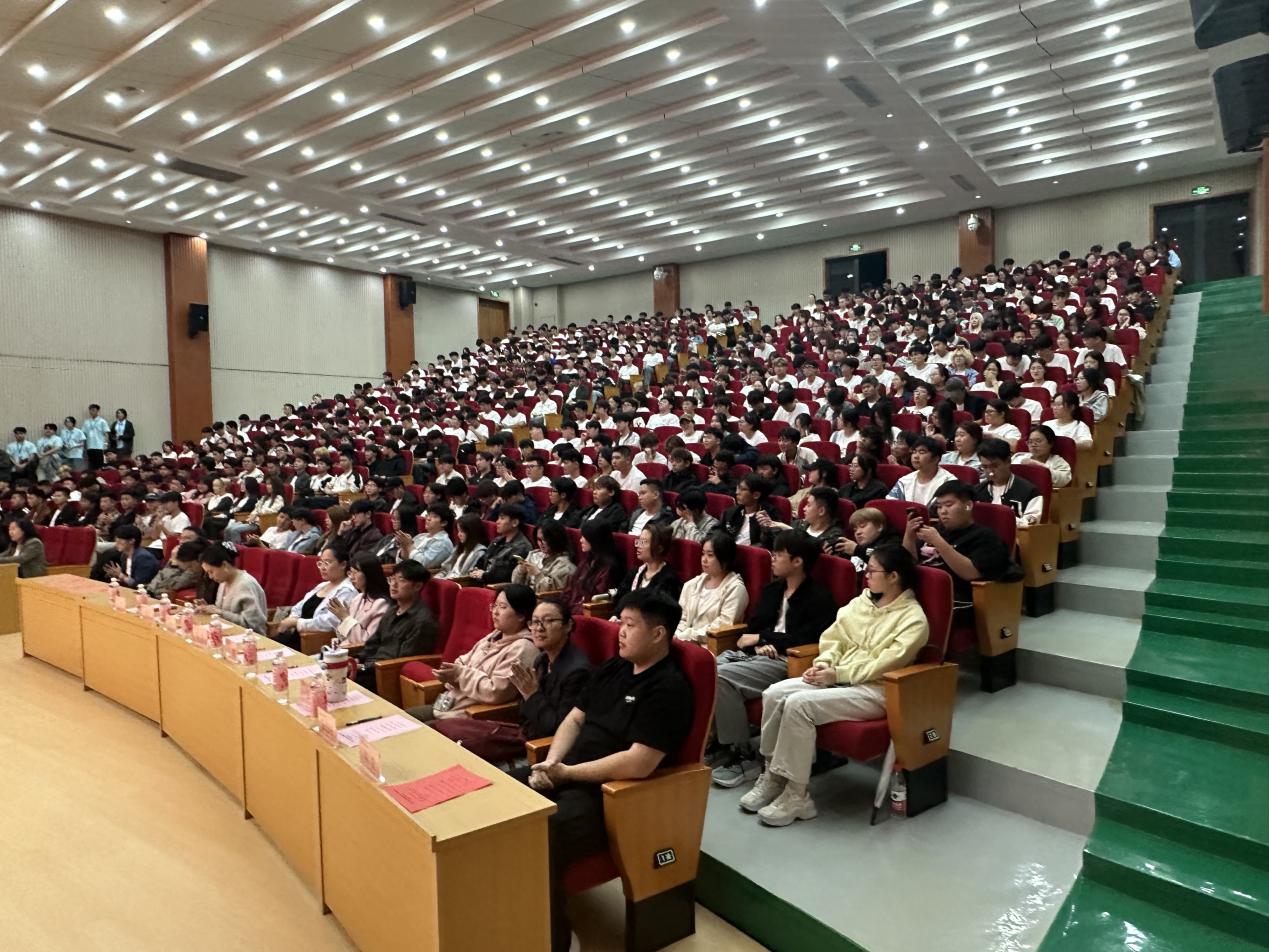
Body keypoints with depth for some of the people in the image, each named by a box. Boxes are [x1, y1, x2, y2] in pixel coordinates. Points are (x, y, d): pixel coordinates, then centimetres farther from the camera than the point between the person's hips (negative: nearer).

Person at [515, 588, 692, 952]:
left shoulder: (669, 688, -15)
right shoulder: (613, 667, 12)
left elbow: (638, 764, -23)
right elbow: (575, 719, 15)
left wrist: (567, 773, -16)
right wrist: (551, 762, -5)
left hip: (612, 796, -9)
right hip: (565, 776, 9)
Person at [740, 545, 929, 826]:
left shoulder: (913, 618, -8)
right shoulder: (862, 600, 13)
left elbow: (885, 664, -17)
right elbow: (833, 637, 14)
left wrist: (838, 673, -19)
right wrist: (823, 664, -5)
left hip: (875, 689, -7)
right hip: (838, 678, 7)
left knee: (799, 704, -28)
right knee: (774, 694, -17)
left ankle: (796, 795, -17)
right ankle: (771, 775, -5)